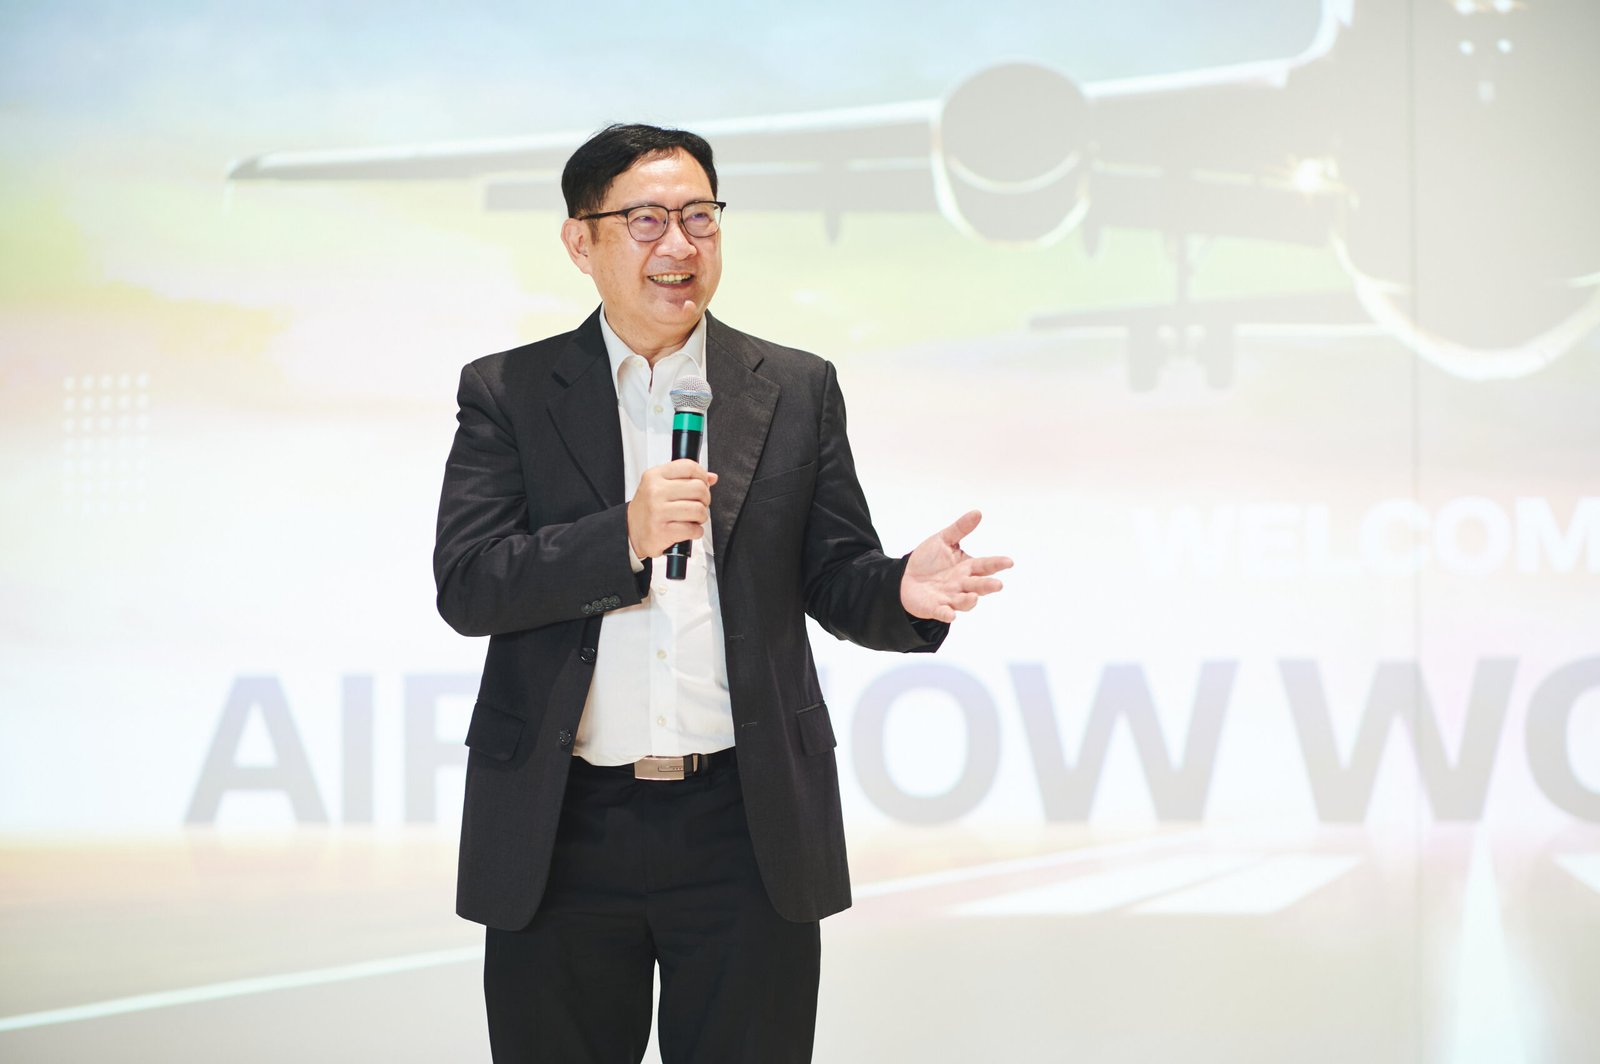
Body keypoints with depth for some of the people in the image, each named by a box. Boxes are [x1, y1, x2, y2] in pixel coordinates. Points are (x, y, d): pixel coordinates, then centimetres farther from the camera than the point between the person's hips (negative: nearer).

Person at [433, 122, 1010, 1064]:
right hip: (564, 831, -1)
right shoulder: (508, 394, 4)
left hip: (747, 825, 1)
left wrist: (903, 590, -16)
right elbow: (465, 586, -5)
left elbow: (834, 579, 7)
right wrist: (624, 536, -19)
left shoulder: (797, 390, 9)